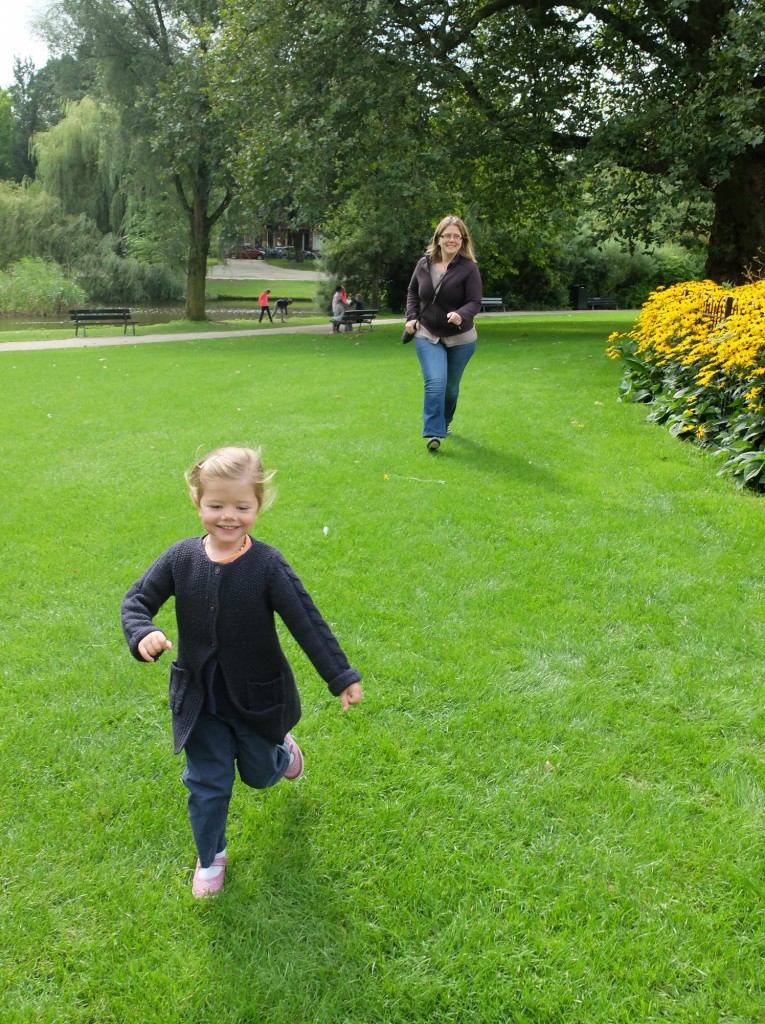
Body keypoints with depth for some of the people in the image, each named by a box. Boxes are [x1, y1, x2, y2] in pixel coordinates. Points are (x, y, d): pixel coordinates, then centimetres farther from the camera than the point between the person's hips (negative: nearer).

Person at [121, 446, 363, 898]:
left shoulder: (268, 565, -20)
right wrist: (142, 634, -26)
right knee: (207, 784, 9)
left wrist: (341, 677, -22)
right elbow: (137, 599, -4)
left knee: (260, 774, 20)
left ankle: (280, 747, 56)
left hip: (257, 698, -1)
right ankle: (211, 857, 35)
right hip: (200, 699, 2)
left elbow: (307, 622, -20)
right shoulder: (180, 559, -13)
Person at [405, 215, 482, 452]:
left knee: (451, 387, 14)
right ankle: (433, 433, -17)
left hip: (460, 339, -1)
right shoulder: (424, 264, -2)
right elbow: (412, 292, 13)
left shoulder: (468, 268, -13)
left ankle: (444, 422, 40)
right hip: (427, 335, 1)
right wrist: (411, 317, 0)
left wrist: (461, 315, -38)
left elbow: (475, 302, -17)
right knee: (435, 383, -17)